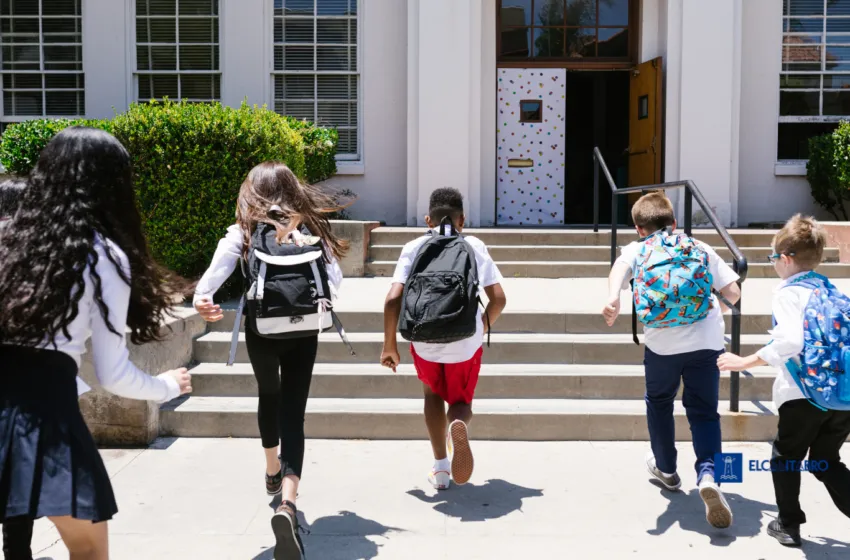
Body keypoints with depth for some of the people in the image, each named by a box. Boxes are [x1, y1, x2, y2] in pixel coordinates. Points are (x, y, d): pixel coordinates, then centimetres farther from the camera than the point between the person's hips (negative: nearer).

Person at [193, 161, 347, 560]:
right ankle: (288, 503, -20)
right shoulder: (309, 229, 1)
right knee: (293, 413, -1)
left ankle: (272, 471, 49)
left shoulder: (243, 233, -1)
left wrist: (202, 297, -34)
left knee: (269, 397, 27)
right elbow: (335, 283, -4)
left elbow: (218, 269, -20)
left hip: (261, 332, 1)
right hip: (302, 332, -1)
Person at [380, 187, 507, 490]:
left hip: (424, 340, 0)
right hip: (465, 342, 0)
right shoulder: (474, 246, 5)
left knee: (433, 394, 28)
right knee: (460, 401, 22)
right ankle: (458, 424, -16)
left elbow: (393, 299, -7)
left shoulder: (414, 248, 4)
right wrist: (483, 327, 18)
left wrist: (389, 345, 4)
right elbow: (498, 298, -2)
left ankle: (440, 469, 23)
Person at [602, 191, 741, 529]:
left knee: (659, 402, 25)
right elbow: (733, 293, 13)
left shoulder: (637, 249, 15)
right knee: (703, 411, 10)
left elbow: (621, 267, -9)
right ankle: (708, 473, -15)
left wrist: (613, 299, -26)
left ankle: (666, 469, 39)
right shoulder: (701, 248, 19)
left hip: (663, 340, 0)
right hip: (707, 339, 1)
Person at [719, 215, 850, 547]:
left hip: (805, 394, -6)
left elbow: (790, 341, -24)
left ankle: (789, 526, 23)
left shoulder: (788, 292, -8)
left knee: (785, 458, 15)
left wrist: (745, 362, -17)